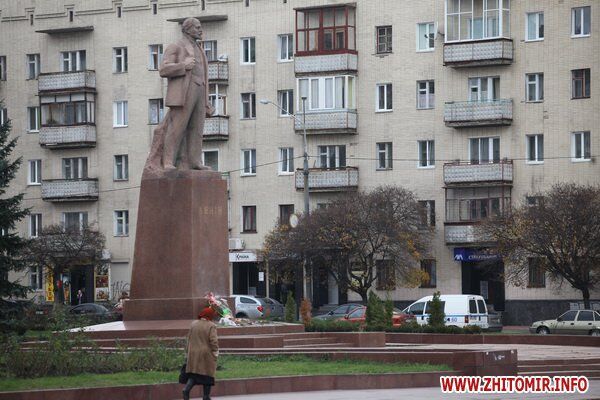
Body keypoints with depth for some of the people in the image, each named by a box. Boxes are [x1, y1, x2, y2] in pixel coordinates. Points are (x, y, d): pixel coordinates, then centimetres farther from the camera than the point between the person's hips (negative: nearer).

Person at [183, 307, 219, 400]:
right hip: (207, 355, -4)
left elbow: (189, 338, 8)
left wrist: (189, 351, 17)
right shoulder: (211, 326, -12)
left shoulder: (193, 324, 4)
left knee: (193, 374, 8)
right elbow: (213, 341, -17)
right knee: (207, 375, 7)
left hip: (193, 354, 4)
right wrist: (215, 352, -3)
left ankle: (187, 389, -15)